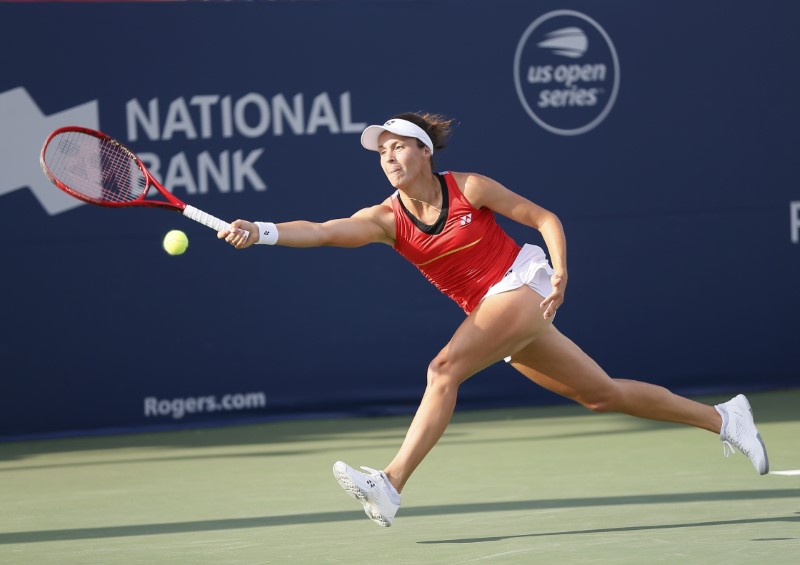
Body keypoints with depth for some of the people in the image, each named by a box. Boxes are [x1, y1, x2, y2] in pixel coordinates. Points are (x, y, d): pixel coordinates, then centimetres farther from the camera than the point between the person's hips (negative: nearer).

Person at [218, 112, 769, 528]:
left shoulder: (469, 188, -12)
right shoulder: (386, 219, -4)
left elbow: (545, 218, -3)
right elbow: (321, 231, -20)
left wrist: (561, 274, -17)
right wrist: (263, 231, -37)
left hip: (525, 285, -6)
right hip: (488, 311, 6)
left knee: (444, 370, -25)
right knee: (602, 394, 12)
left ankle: (391, 485, -29)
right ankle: (723, 417, 26)